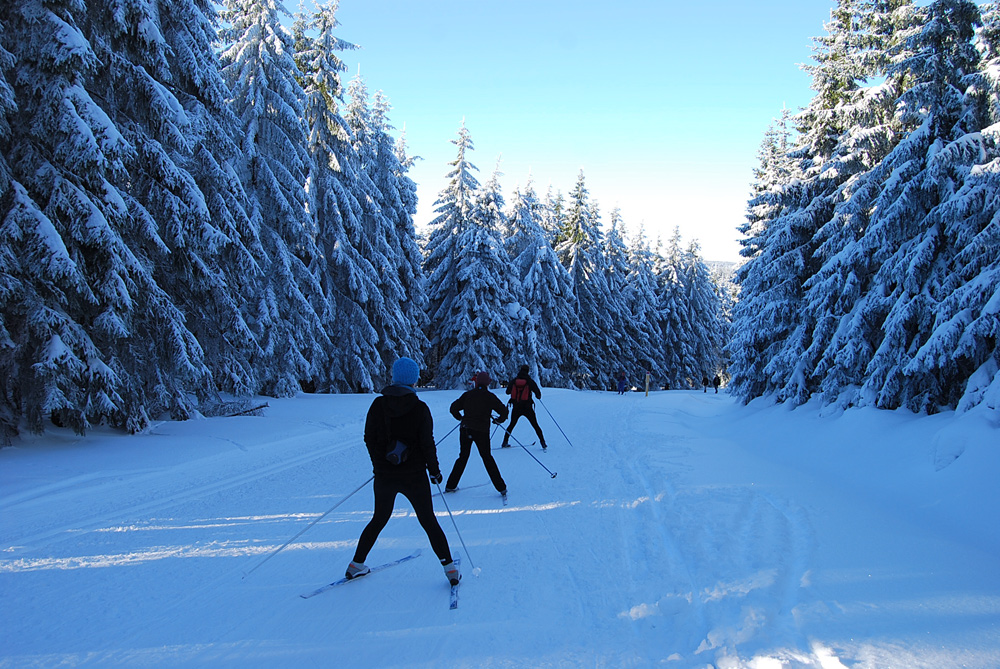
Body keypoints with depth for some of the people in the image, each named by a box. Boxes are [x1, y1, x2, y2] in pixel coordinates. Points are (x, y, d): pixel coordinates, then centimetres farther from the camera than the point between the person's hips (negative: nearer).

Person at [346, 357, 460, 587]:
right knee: (429, 522, 10)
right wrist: (434, 470, 3)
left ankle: (356, 564, 28)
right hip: (414, 476, -3)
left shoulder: (378, 404, -4)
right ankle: (450, 568, 11)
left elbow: (369, 438, 1)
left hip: (384, 475, 3)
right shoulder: (419, 408, -13)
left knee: (379, 520, 22)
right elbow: (427, 444, -11)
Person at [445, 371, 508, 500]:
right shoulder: (490, 396, -2)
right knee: (487, 458, 10)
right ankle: (501, 488, 9)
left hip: (465, 430, 2)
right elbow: (504, 411, -3)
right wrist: (498, 420, 16)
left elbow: (453, 408, 5)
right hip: (481, 431, -2)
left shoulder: (467, 394, 4)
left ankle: (450, 486, 18)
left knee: (463, 457, 16)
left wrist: (461, 418, 21)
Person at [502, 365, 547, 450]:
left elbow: (507, 392, 11)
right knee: (535, 426, 8)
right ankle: (543, 443, 2)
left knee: (512, 424, 19)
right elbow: (538, 394, -7)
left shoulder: (514, 381, -1)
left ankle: (505, 442, 15)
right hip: (527, 407, -2)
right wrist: (538, 396, 16)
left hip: (516, 408, 2)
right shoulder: (530, 381, -7)